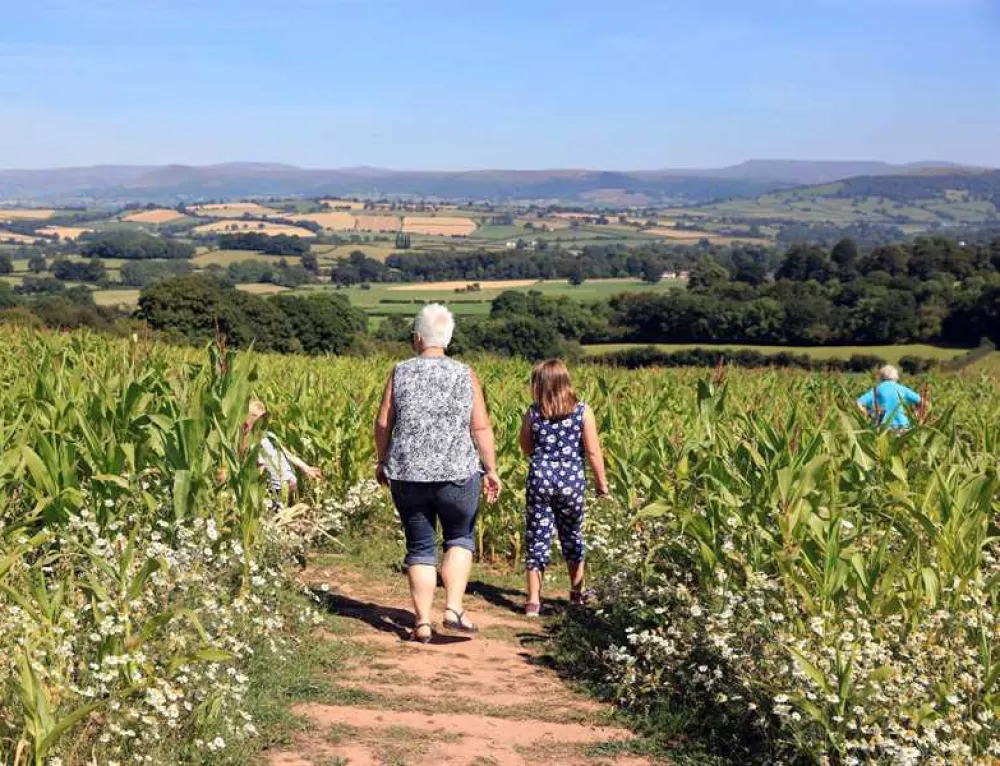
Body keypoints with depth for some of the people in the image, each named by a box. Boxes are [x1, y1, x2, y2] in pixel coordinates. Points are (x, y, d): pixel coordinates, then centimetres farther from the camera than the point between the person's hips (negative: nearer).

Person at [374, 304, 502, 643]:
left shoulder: (400, 373, -1)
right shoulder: (465, 375, -1)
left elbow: (382, 424, 0)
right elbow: (481, 428, -4)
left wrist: (383, 461, 14)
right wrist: (490, 470, 4)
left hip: (407, 474, 1)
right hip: (456, 473, -1)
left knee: (420, 546, 11)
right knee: (460, 538, 18)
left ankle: (422, 622, 9)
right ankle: (453, 609, 3)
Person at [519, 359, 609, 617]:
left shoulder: (533, 413, -4)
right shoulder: (582, 411, -5)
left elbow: (527, 449, 8)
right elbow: (593, 452, -4)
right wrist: (602, 482, 5)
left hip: (540, 479, -1)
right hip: (572, 480, 1)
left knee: (537, 538, 4)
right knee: (572, 535, 19)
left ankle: (533, 599, -2)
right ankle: (577, 592, 33)